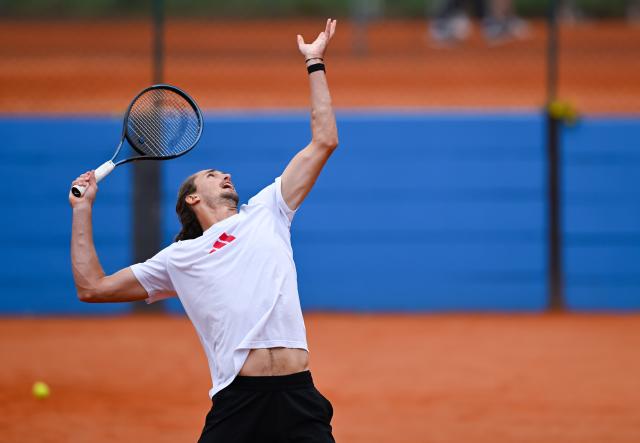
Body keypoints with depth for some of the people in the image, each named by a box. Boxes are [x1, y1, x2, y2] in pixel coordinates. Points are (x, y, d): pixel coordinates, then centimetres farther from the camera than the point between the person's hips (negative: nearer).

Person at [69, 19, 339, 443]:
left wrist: (315, 65, 24)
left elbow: (324, 142, 22)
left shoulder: (265, 213, 20)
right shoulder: (179, 258, 19)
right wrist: (83, 209, 23)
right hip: (237, 403, -1)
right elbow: (92, 286, 21)